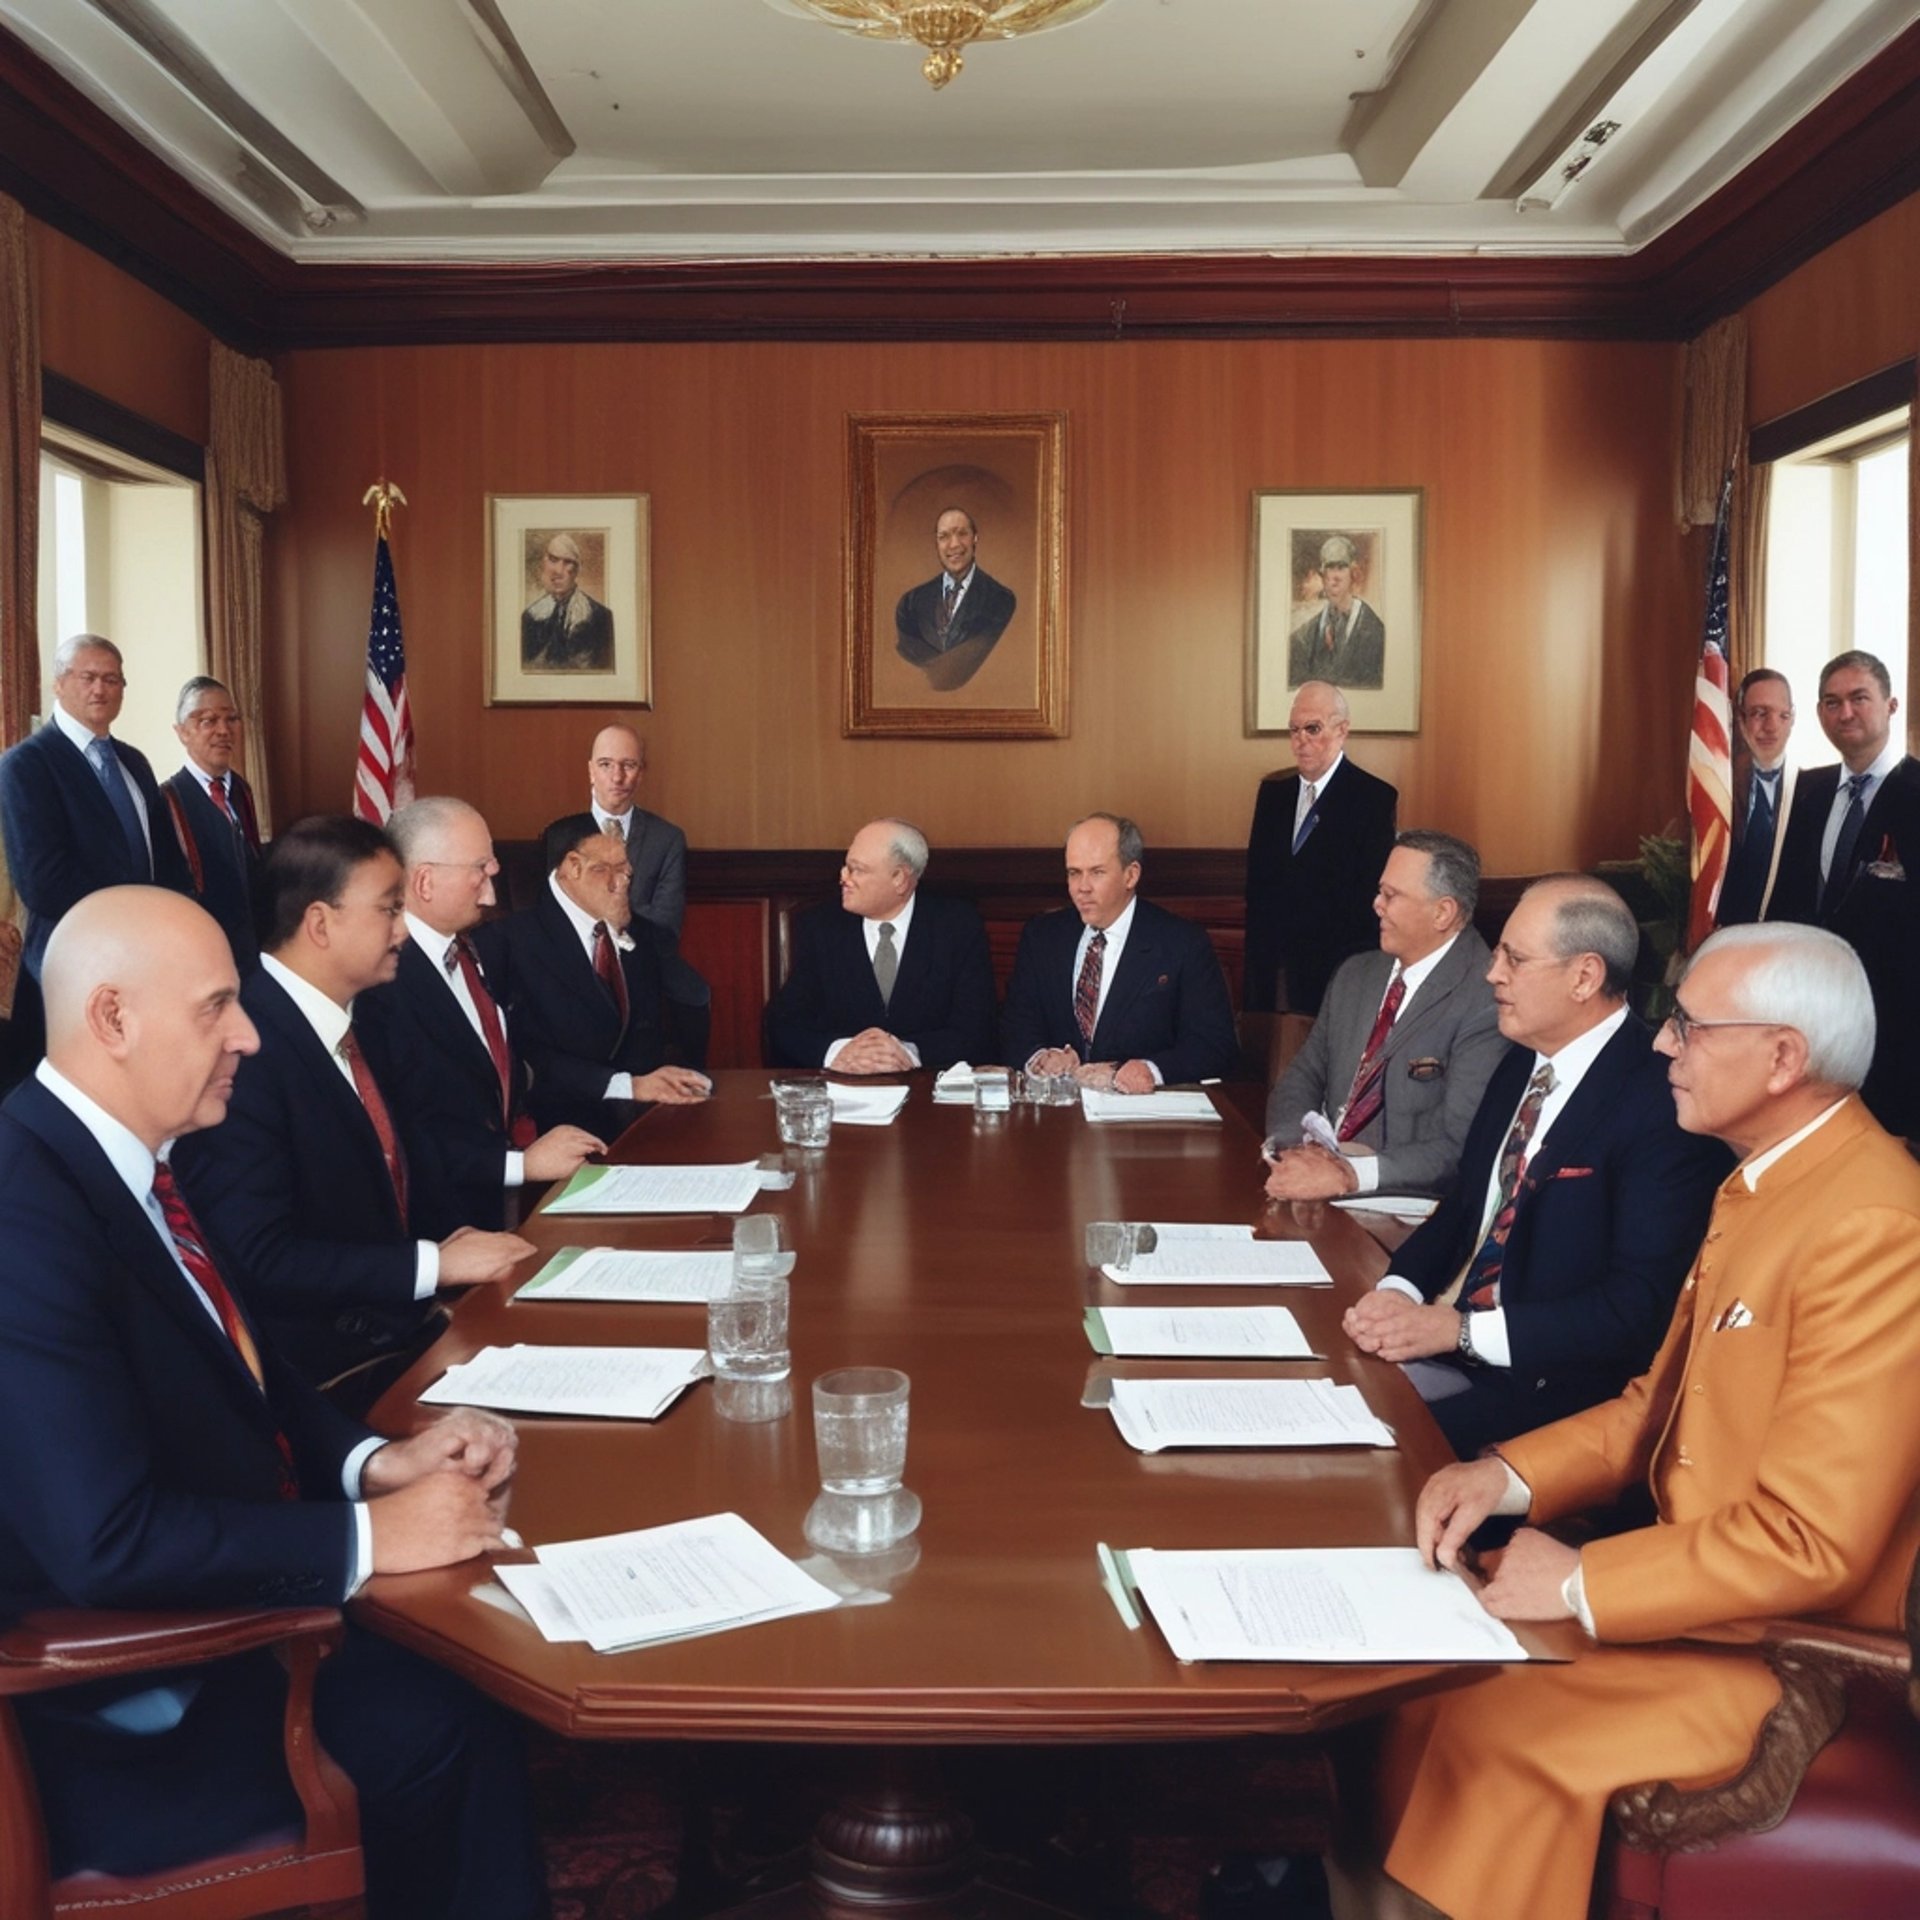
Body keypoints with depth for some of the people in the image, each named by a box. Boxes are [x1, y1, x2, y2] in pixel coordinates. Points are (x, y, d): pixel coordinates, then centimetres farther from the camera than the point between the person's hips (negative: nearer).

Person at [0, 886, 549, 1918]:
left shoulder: (129, 1157, 0)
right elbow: (107, 1540, -30)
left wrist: (375, 1458, -6)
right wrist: (369, 1537, -23)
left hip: (213, 1598, 8)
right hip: (128, 1704, -8)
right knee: (434, 1724, -16)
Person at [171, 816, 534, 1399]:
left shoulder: (344, 1022, 9)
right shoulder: (241, 1049, -20)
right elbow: (258, 1259, -22)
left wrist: (446, 1244, -1)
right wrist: (435, 1264, -19)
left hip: (395, 1322, 8)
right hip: (323, 1371, -8)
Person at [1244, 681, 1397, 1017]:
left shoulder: (1374, 798, -8)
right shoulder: (1272, 791, 10)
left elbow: (1373, 897, -10)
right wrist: (1258, 961, 7)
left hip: (1338, 975, -5)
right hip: (1275, 967, 5)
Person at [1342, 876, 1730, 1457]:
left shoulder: (1659, 1102, -16)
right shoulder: (1521, 1065, 9)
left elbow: (1636, 1306, -20)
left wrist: (1458, 1330, -23)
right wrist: (1397, 1291, -5)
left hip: (1550, 1384, -7)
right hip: (1441, 1334, 7)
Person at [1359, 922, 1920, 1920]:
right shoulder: (1758, 1183, 6)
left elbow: (1810, 1542, -26)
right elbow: (1659, 1402, 11)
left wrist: (1580, 1584, -18)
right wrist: (1510, 1475, -3)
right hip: (1702, 1576, 8)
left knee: (1495, 1727, -17)